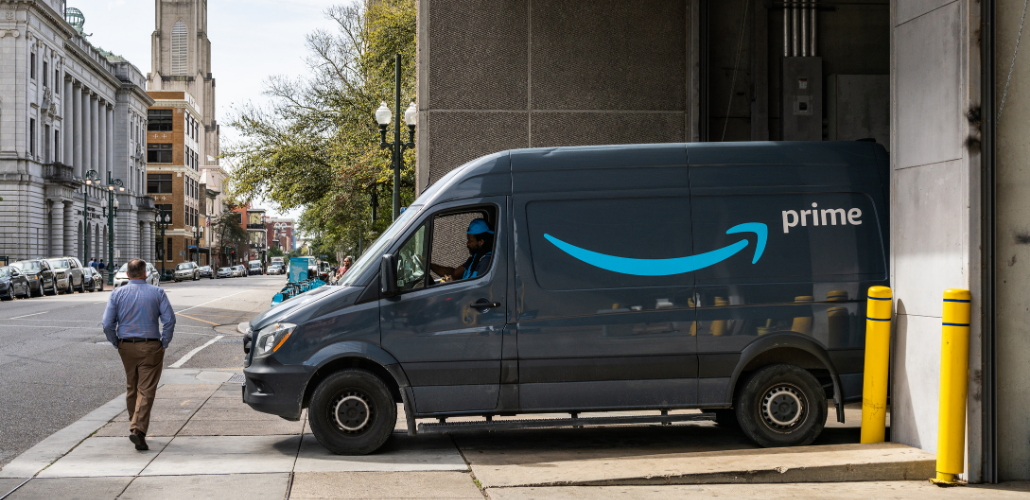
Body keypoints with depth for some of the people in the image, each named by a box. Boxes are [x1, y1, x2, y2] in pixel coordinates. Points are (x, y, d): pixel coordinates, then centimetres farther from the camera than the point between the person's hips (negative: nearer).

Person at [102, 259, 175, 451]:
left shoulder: (117, 294, 1)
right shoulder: (157, 293, -3)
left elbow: (108, 324, -4)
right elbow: (169, 320, -9)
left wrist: (117, 345, 8)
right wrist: (164, 344, 0)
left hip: (126, 347, 3)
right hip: (151, 347, -3)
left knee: (131, 388, 18)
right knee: (146, 390, -4)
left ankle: (134, 426, 26)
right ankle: (138, 430, -17)